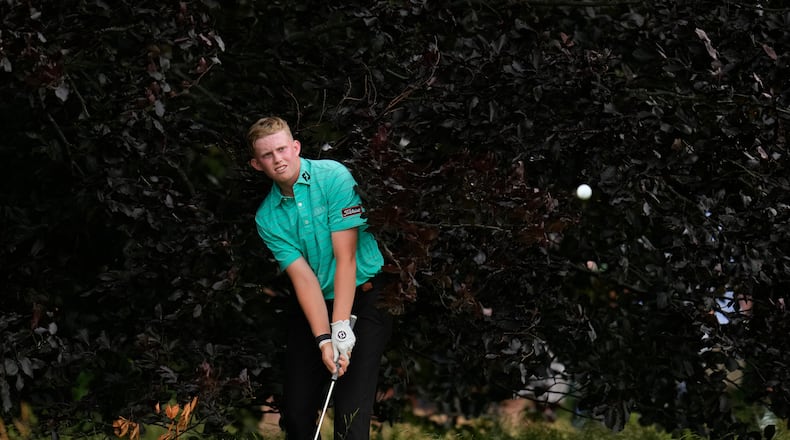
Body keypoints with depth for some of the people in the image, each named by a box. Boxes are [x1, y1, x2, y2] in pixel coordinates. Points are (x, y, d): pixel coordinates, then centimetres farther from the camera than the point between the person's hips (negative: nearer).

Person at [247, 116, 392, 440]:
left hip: (364, 296, -4)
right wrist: (323, 338, -20)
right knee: (297, 410, 0)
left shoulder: (333, 177, -12)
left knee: (351, 408, -15)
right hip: (313, 306, 5)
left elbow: (345, 257, -16)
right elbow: (302, 276, -7)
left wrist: (341, 326, -21)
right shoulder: (267, 217, 1)